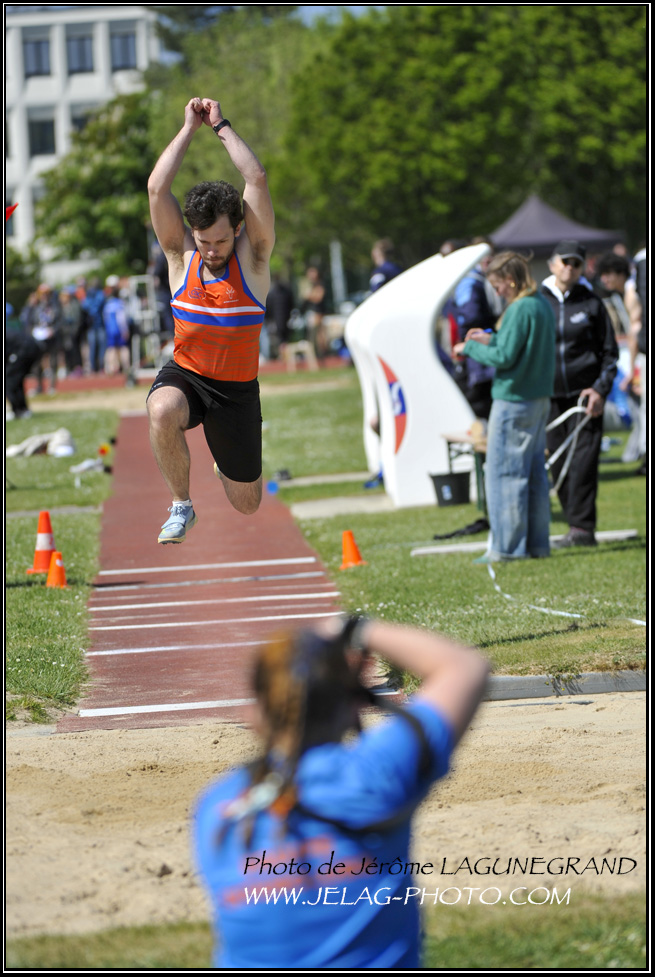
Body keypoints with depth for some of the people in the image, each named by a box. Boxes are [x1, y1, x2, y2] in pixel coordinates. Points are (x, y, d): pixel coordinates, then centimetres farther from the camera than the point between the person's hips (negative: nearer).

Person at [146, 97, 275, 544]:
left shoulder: (252, 255, -8)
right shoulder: (182, 253, -5)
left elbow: (258, 179, -19)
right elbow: (157, 187, -15)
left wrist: (221, 125, -12)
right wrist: (191, 127, -10)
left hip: (237, 386, 0)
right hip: (185, 374, 0)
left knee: (247, 504, 10)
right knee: (163, 411, -39)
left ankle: (227, 459, 49)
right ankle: (181, 505, -15)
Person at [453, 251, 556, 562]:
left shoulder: (520, 310, -18)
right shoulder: (542, 305, 9)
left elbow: (504, 357, -19)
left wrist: (470, 348, -6)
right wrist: (490, 338, 15)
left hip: (514, 401, -9)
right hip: (540, 399, 9)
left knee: (503, 473, -3)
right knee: (534, 473, 13)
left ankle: (508, 546, -2)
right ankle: (537, 543, 16)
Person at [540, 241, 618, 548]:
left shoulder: (591, 303, 2)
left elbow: (609, 351, 6)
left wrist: (600, 389, -6)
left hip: (584, 393, -2)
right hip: (549, 395, 2)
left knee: (583, 462, -10)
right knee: (559, 464, 2)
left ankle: (581, 527, -10)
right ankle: (578, 527, 9)